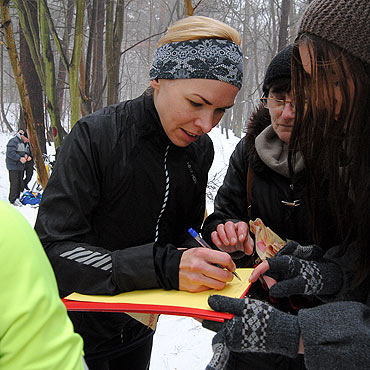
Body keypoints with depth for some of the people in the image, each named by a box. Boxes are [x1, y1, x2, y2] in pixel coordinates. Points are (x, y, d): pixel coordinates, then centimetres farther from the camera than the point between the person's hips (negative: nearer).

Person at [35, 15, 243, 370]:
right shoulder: (94, 137, -25)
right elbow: (51, 251, -30)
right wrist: (162, 266, -41)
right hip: (77, 332, -5)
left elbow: (183, 232, 4)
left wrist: (199, 259, -19)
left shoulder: (200, 148, -6)